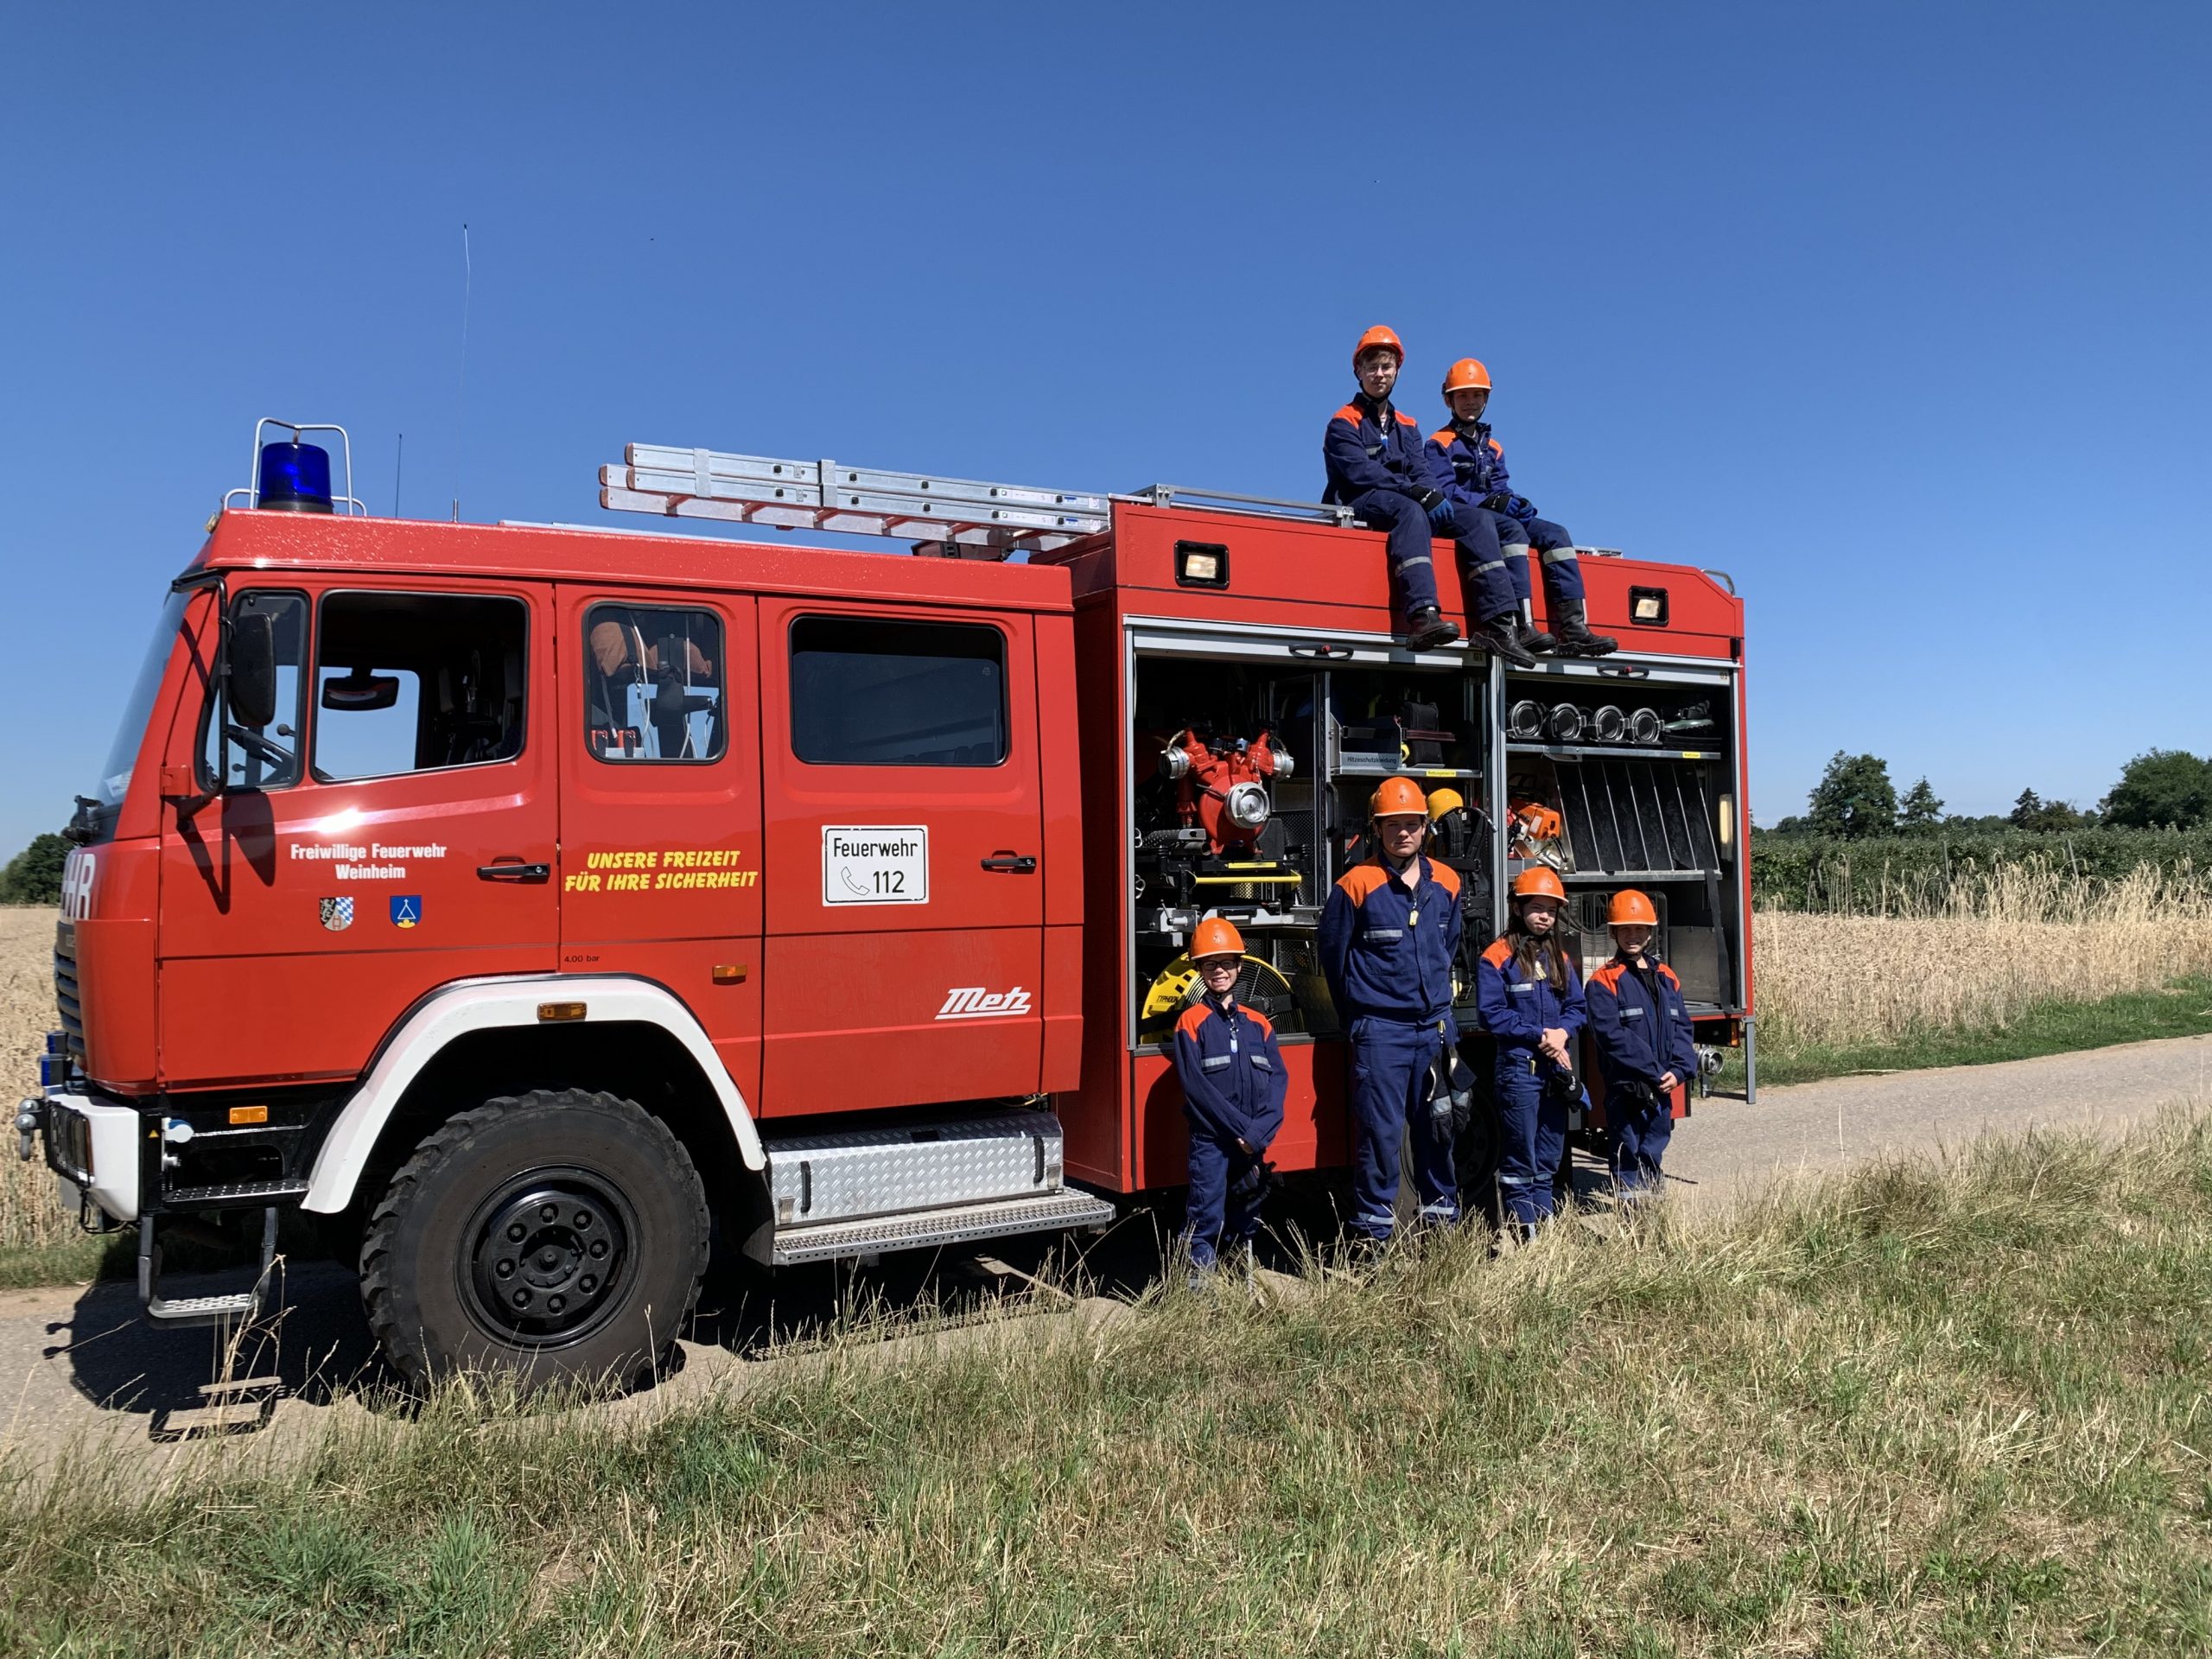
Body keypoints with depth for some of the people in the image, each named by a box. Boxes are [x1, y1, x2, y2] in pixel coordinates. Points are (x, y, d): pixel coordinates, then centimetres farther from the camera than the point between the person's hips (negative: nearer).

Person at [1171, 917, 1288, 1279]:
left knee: (1246, 1222, 12)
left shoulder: (1257, 1023, 12)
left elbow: (1278, 1079, 4)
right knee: (1207, 1222, -7)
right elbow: (1197, 1088, -8)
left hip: (1253, 1145, 4)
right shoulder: (1191, 1022, 0)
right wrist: (1241, 1128, -13)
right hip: (1210, 1141, -4)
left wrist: (1259, 1132, -11)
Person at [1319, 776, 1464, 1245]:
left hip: (1437, 1026, 5)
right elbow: (1333, 955, 0)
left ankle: (1443, 1217, 28)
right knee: (1381, 1131, -2)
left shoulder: (1446, 882, 6)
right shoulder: (1356, 885, -9)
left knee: (1439, 1125, 13)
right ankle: (1375, 1232, 9)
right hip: (1381, 1030, -4)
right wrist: (1356, 1017, 9)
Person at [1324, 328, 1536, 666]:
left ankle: (1499, 621, -30)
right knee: (1410, 510, -38)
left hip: (1409, 504, 6)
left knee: (1473, 518, -17)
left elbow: (1422, 470, 11)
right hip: (1360, 504, -6)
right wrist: (1411, 490, -24)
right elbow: (1358, 470, -12)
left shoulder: (1407, 426, 25)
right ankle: (1423, 615, -59)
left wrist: (1434, 494, -14)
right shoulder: (1344, 422, 5)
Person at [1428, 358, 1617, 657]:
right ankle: (1521, 625, -46)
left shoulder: (1493, 448, 24)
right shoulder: (1440, 444, 3)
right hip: (1459, 519, -7)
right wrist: (1488, 502, -22)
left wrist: (1514, 502, -10)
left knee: (1555, 534, -13)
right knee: (1513, 530, -34)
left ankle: (1573, 629, -27)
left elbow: (1501, 490, 14)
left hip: (1495, 519, 7)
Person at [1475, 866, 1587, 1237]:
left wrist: (1562, 1032, -8)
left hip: (1556, 1067, 6)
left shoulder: (1559, 957, 14)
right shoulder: (1498, 956, -7)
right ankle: (1522, 1234, 5)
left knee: (1550, 1157, 12)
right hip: (1518, 1067, -6)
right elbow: (1492, 1015, -11)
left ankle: (1544, 1226, 22)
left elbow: (1576, 1006, 12)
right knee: (1521, 1159, -2)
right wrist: (1540, 1036, -13)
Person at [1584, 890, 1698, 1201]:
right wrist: (1654, 1071, -16)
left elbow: (1682, 1027, 9)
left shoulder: (1666, 977, 13)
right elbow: (1611, 1034, -14)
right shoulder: (1604, 981, -6)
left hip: (1662, 1088, 5)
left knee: (1653, 1154, 14)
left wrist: (1679, 1070, -7)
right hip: (1625, 1088, -5)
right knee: (1629, 1157, -1)